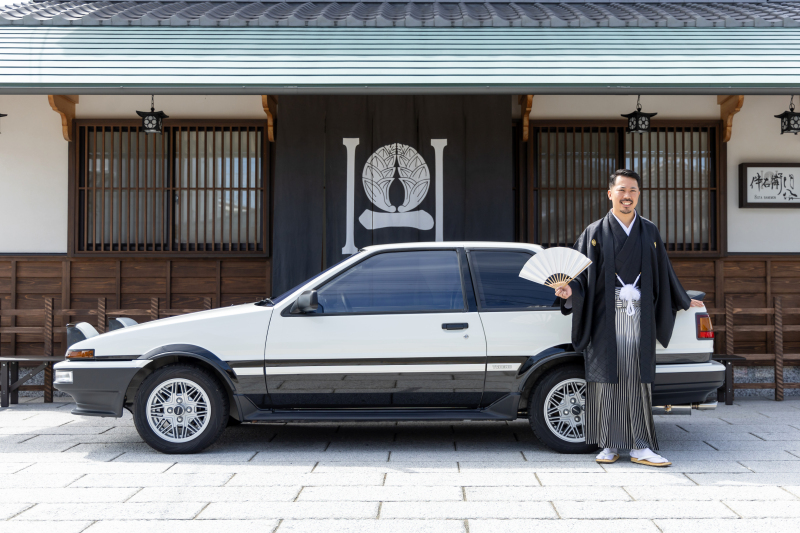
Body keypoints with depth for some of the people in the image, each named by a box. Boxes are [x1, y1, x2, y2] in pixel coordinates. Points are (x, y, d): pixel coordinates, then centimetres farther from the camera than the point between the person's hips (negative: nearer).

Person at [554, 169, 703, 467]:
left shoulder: (649, 233, 12)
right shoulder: (595, 233, 3)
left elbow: (664, 274, 22)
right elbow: (582, 277, -1)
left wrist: (683, 302, 29)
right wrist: (570, 291, -21)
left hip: (640, 319, 2)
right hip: (606, 319, -2)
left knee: (638, 382, 1)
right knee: (605, 379, 0)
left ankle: (640, 447, 6)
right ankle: (608, 445, 10)